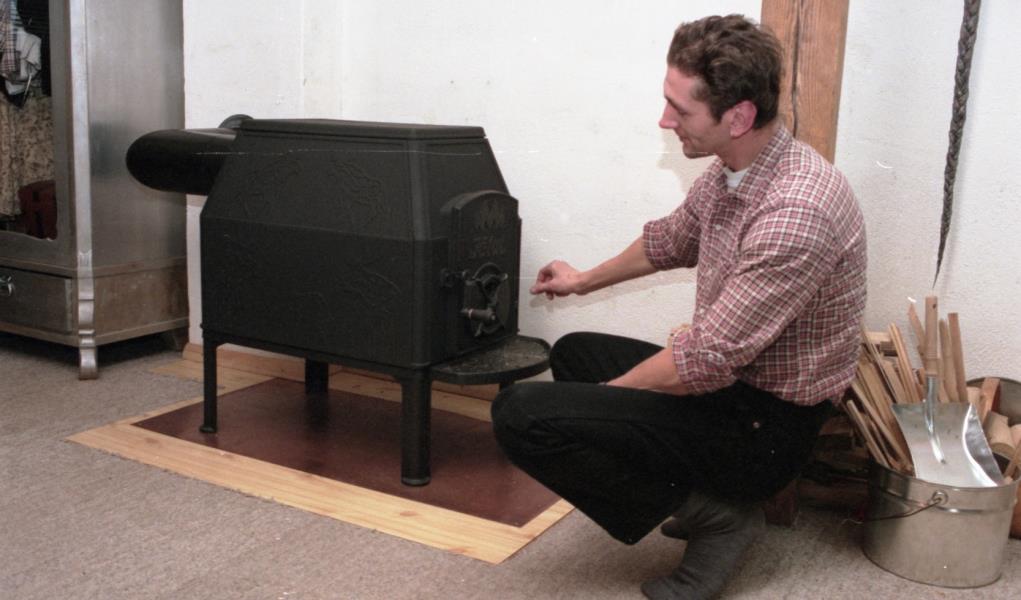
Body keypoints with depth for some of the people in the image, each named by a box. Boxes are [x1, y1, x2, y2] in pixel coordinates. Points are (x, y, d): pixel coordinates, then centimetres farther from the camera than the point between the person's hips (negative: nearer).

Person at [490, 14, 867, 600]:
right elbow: (672, 239, 21)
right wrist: (587, 280, 34)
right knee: (574, 352, 28)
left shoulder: (795, 212, -30)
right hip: (731, 379, 10)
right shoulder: (734, 168, 0)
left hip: (767, 424, -10)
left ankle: (711, 514, -6)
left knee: (521, 414, -20)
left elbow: (707, 360, -27)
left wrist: (606, 393, -11)